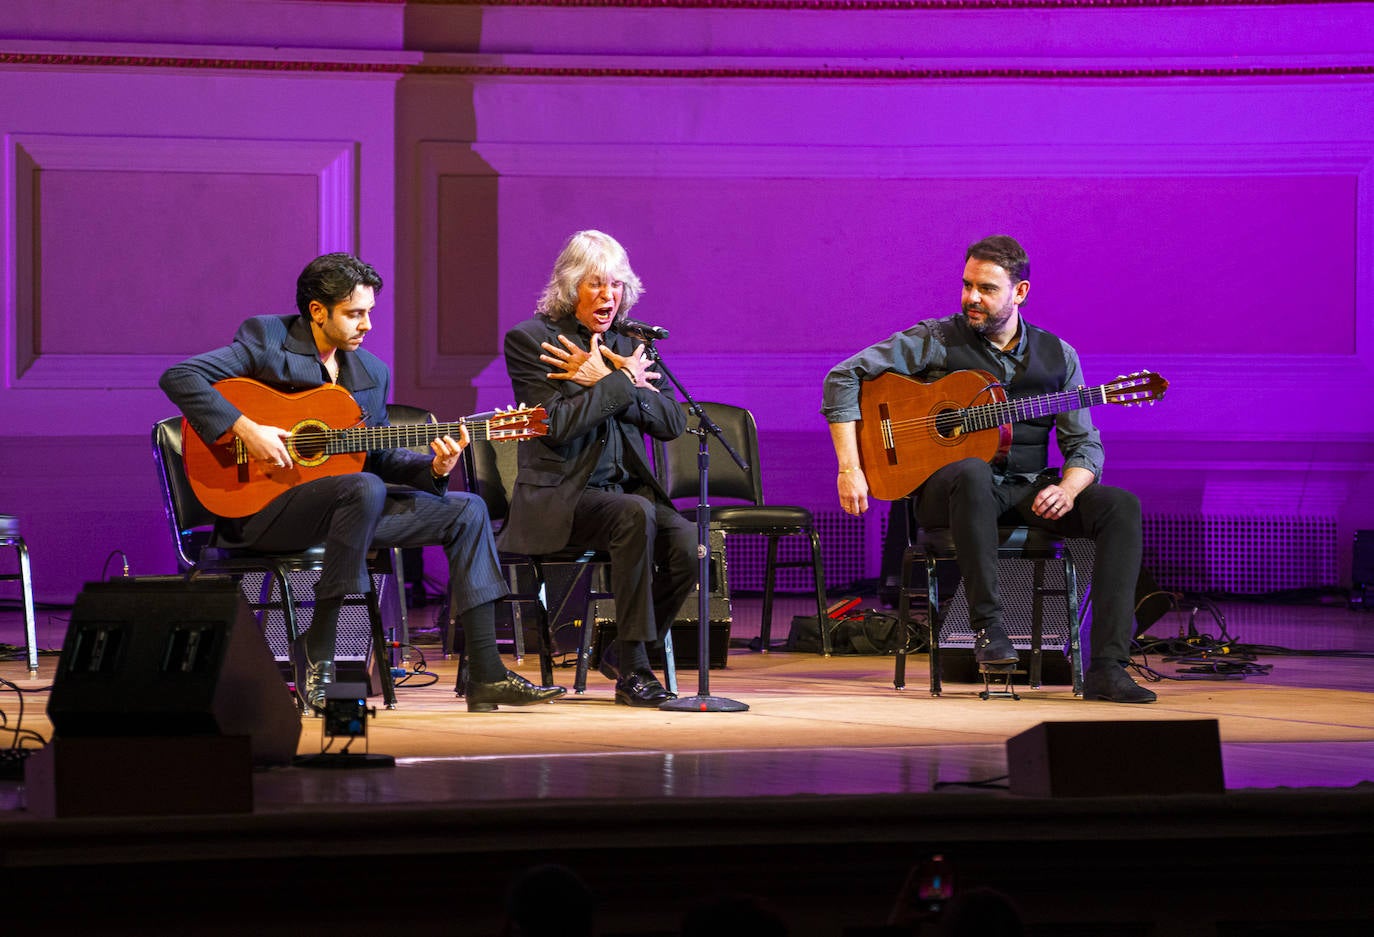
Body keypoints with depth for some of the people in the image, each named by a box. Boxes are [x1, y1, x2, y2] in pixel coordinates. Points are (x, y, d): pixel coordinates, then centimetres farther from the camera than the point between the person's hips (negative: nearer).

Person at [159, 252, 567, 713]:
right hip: (260, 507, -8)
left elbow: (380, 457, 16)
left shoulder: (372, 372, 13)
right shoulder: (266, 342, -6)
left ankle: (486, 675, -7)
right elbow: (178, 377, -15)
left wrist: (434, 468, -5)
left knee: (466, 510, -2)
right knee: (365, 489, -36)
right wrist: (244, 429, -24)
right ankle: (317, 662, -30)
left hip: (341, 503, 8)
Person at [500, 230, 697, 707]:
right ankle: (632, 669, -27)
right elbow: (556, 424, -15)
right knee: (634, 514, -35)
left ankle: (622, 652, -2)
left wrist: (604, 382, -7)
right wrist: (621, 383, -12)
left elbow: (673, 422, 3)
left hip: (627, 485, 5)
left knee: (687, 540, -24)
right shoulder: (529, 339, -2)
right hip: (560, 496, -5)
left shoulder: (629, 343, 14)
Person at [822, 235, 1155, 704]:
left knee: (1121, 506, -22)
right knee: (972, 472, -41)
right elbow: (844, 377, -6)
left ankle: (1106, 668, -28)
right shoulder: (937, 340, -1)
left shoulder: (1057, 356, 9)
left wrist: (1067, 489, -16)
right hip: (946, 489, -4)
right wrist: (850, 468, -17)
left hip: (1027, 492, 4)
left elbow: (1086, 444, 7)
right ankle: (986, 623, -30)